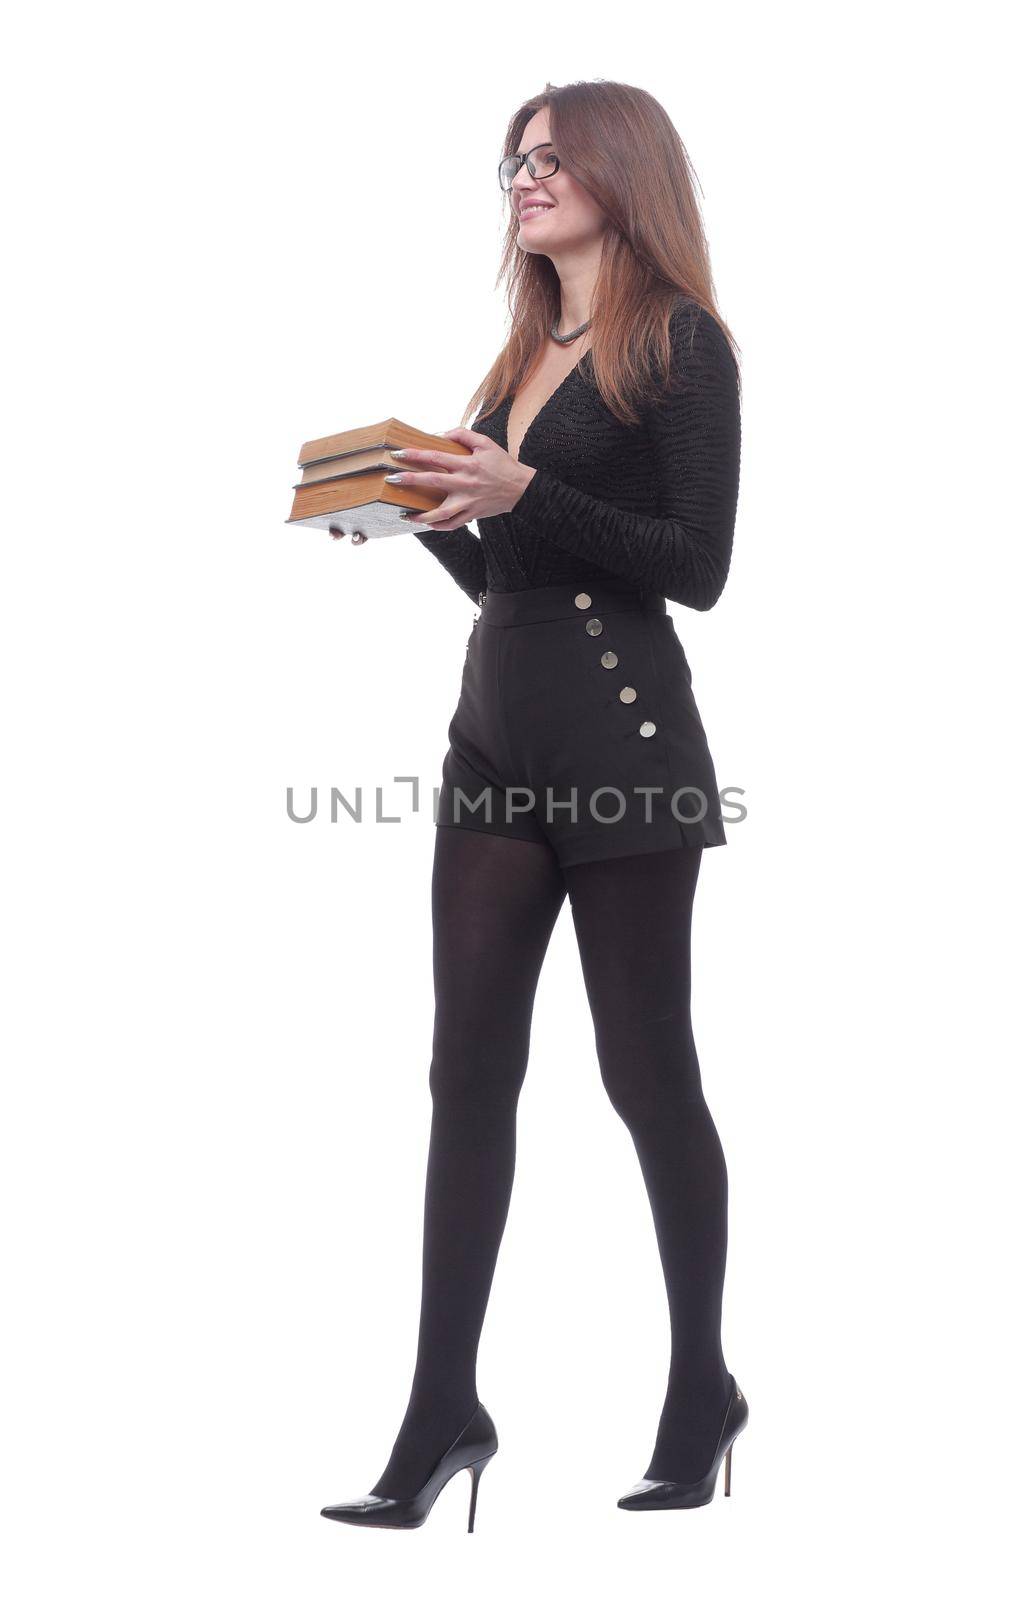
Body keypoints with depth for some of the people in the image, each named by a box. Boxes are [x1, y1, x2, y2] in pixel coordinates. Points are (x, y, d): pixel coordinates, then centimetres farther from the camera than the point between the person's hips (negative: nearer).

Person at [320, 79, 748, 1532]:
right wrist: (416, 505, 3)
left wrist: (519, 494, -19)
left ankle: (702, 1395, 19)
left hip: (622, 749, -7)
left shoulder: (680, 343, -4)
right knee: (470, 1072, 3)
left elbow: (699, 567, -13)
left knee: (646, 1074, 2)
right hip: (496, 741, 7)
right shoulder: (525, 354, 18)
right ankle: (442, 1415, 8)